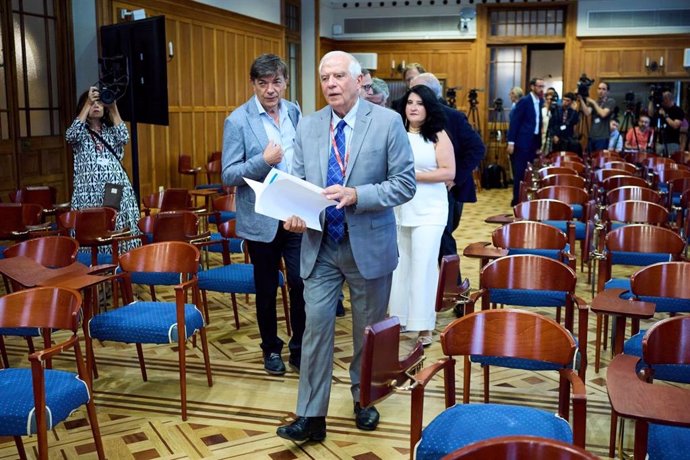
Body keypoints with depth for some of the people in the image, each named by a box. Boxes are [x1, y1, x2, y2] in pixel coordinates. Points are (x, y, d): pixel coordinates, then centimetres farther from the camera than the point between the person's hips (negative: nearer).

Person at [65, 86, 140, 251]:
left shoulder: (111, 130, 17)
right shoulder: (80, 132, 11)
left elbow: (124, 138, -4)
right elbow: (70, 136, -12)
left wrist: (113, 108, -5)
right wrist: (88, 104, -10)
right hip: (89, 191, -2)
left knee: (120, 231, -4)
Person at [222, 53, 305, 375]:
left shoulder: (294, 112, 5)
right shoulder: (238, 120, -9)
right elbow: (228, 175, -11)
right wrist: (264, 160, -24)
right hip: (261, 219, -3)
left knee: (301, 284, -2)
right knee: (266, 289, 12)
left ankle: (299, 349, 17)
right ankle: (271, 349, 30)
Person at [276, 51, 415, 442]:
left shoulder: (388, 122, -8)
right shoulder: (308, 126, 4)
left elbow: (405, 183, -10)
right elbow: (298, 181, 7)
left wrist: (356, 196, -23)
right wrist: (294, 211, -14)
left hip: (369, 245, -2)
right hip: (320, 246, 2)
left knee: (368, 329, 14)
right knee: (316, 326, 1)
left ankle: (363, 400, 36)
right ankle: (311, 416, 12)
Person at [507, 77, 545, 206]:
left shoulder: (541, 102, 11)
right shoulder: (524, 101, -9)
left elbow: (539, 122, 12)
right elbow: (514, 121, -11)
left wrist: (540, 142, 5)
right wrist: (511, 142, -15)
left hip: (534, 142, 6)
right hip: (522, 142, -6)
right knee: (519, 172, -1)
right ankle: (517, 200, 6)